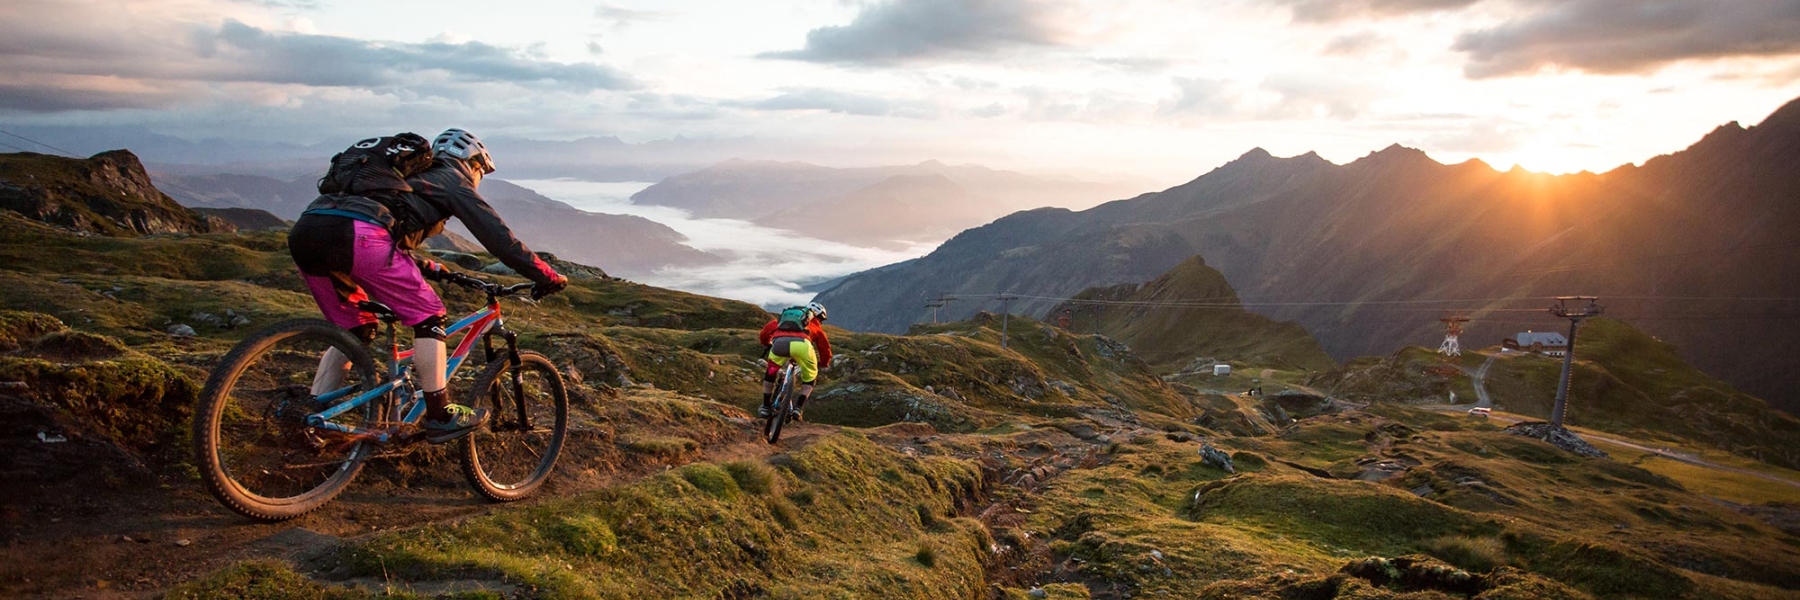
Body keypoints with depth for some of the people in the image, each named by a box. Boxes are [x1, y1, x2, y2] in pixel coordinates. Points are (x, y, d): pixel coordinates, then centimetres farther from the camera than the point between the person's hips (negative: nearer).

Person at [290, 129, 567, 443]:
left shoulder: (409, 173, 38)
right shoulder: (451, 178, 17)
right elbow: (498, 235, 10)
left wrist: (428, 268, 53)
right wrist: (547, 277, 12)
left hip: (304, 233, 8)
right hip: (356, 235, -8)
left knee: (354, 330, 24)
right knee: (428, 317, 5)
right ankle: (441, 417, 6)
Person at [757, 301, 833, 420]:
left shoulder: (785, 314, 42)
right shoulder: (814, 323, 37)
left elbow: (766, 330, 39)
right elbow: (825, 346, 40)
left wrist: (766, 344, 58)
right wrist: (823, 364, 58)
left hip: (779, 342, 2)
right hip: (802, 343, -2)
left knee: (771, 371, 30)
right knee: (810, 377, 24)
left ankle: (765, 407, 30)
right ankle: (798, 408, 12)